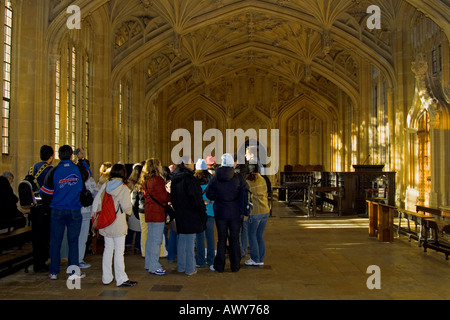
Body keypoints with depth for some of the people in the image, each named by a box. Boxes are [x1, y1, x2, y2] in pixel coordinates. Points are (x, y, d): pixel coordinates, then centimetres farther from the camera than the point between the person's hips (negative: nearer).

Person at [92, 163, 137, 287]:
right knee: (119, 251, 0)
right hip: (118, 224, -5)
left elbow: (96, 203, 4)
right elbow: (127, 207, -13)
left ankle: (106, 278, 21)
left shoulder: (104, 186, 3)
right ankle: (121, 279, 4)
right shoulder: (123, 188, -11)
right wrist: (129, 212, 10)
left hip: (105, 224, 5)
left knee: (108, 249, 14)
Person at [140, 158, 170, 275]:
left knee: (150, 238, 17)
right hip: (157, 213, -9)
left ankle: (148, 264, 26)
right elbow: (163, 196, -18)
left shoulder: (146, 180, 12)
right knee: (156, 240, -4)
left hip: (149, 212, 9)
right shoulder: (157, 180, -17)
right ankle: (154, 267, 0)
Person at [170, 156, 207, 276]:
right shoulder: (189, 178, -17)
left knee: (181, 241, 16)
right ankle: (190, 269, 5)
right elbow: (196, 197, -18)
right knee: (190, 242, -1)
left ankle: (181, 266, 24)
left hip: (179, 214, 8)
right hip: (190, 215, -8)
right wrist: (202, 209, -4)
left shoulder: (175, 179, 8)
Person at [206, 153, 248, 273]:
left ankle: (219, 266, 15)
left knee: (221, 239, 10)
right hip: (235, 212, -1)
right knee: (234, 239, 9)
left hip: (220, 212, 1)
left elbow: (209, 195, -1)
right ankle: (235, 266, 15)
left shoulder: (215, 178, -7)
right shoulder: (238, 178, -11)